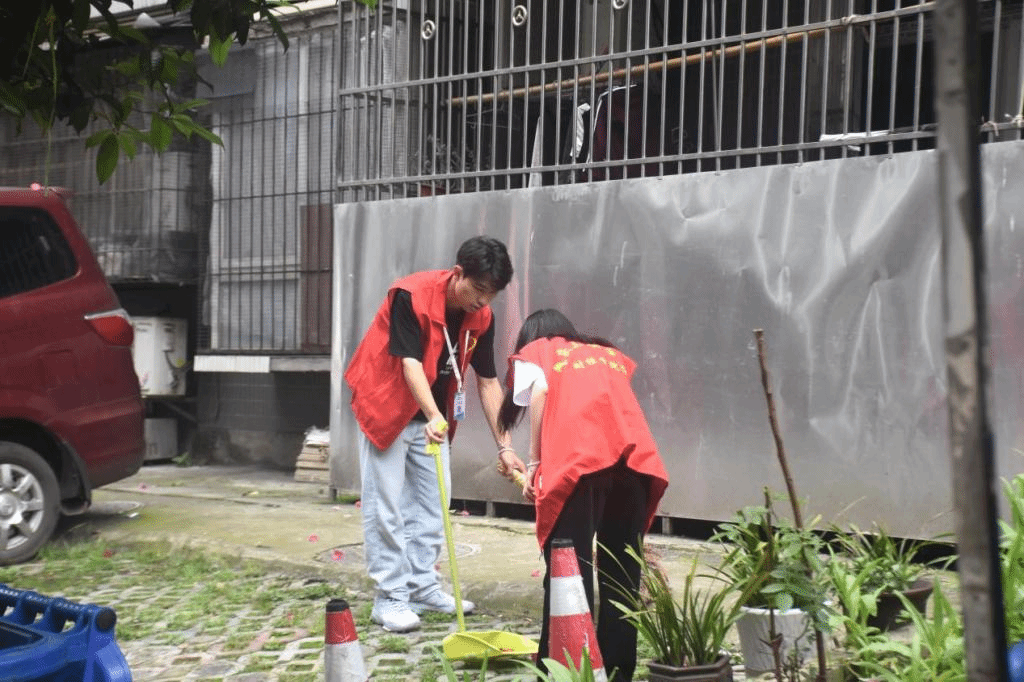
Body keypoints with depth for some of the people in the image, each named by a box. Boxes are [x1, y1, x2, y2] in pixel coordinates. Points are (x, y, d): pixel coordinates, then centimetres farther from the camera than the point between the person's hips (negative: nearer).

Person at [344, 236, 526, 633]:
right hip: (385, 407, -6)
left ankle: (422, 587, 20)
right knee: (386, 506, -5)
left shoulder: (481, 318, -7)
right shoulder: (411, 296, -26)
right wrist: (433, 417, -44)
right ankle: (390, 597, 1)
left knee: (431, 504, 10)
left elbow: (488, 382, -3)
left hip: (433, 416, 7)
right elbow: (410, 363, -31)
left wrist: (504, 446, -6)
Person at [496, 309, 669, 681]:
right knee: (621, 570, 11)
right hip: (637, 457, 4)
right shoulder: (609, 353, 35)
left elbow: (540, 391, 1)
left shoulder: (532, 353, 23)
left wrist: (535, 463, 4)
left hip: (579, 460, -4)